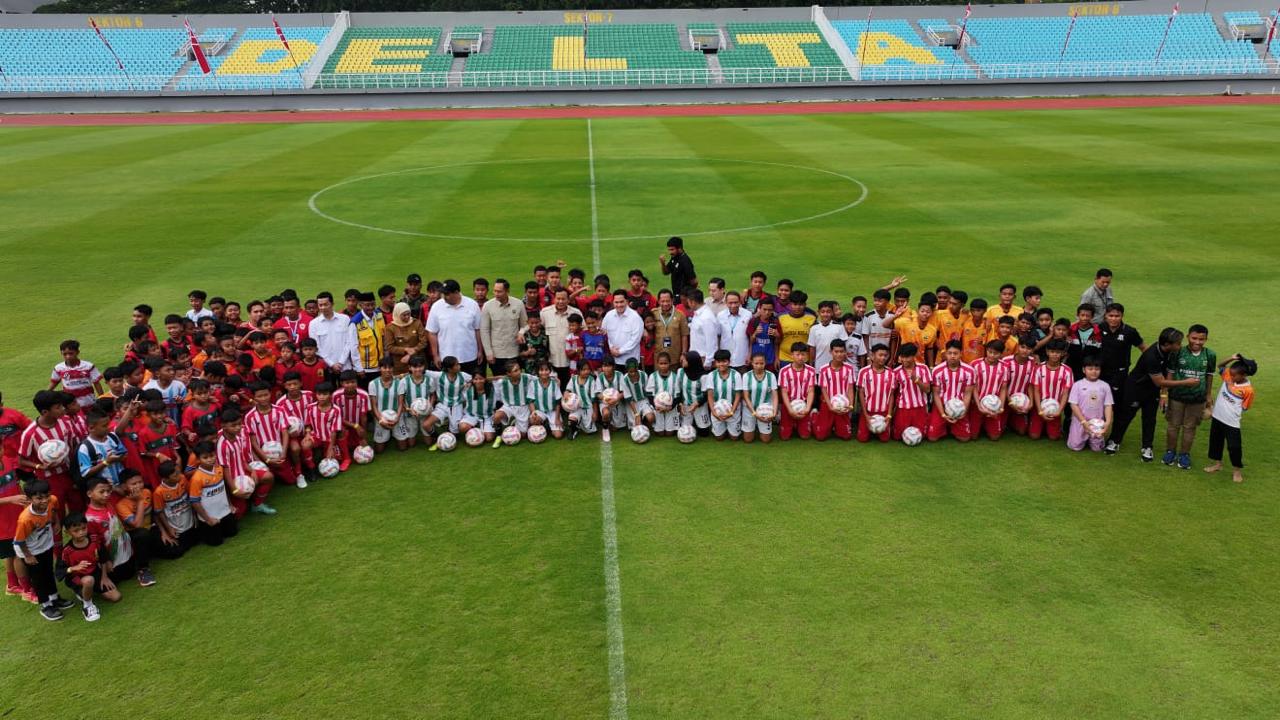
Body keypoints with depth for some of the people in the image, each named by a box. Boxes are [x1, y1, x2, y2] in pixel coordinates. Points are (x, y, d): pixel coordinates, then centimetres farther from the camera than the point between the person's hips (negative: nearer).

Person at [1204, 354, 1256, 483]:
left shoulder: (1248, 389, -18)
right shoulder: (1228, 376, -6)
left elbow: (1245, 408, -9)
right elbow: (1220, 366, 7)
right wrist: (1231, 359, -10)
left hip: (1232, 422, -6)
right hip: (1217, 417, 6)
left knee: (1234, 446, 2)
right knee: (1215, 441, 19)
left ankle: (1237, 470, 19)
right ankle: (1217, 463, 37)